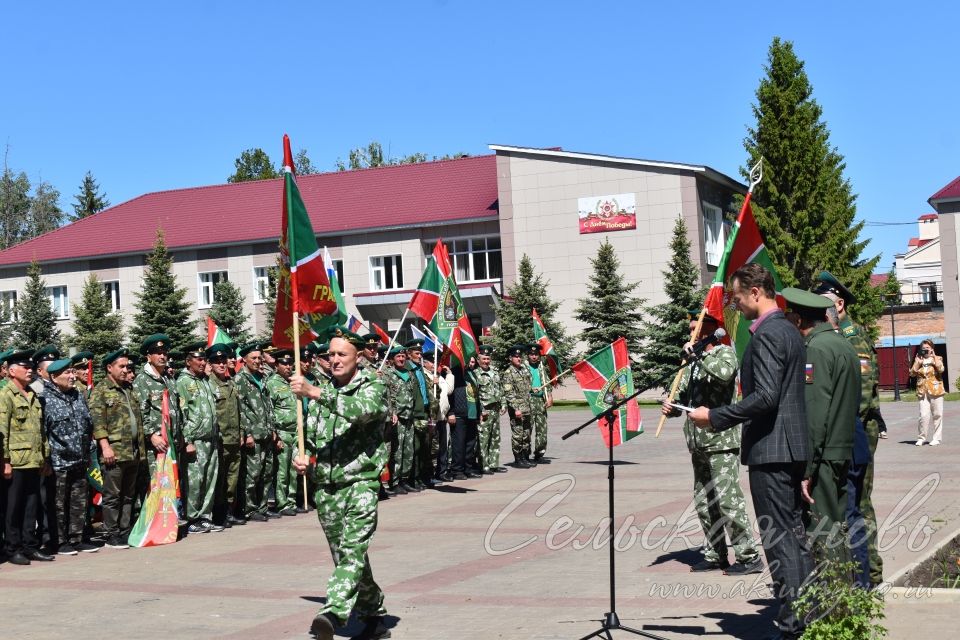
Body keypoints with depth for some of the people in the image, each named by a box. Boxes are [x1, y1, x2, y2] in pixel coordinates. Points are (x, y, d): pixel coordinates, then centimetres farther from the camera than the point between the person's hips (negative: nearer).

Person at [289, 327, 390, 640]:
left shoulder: (372, 388, -2)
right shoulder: (322, 394, 16)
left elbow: (361, 411, -24)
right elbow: (308, 434, 20)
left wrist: (315, 392, -33)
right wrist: (301, 457, -3)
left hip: (361, 481, -6)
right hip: (326, 486, 6)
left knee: (352, 550, -21)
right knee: (345, 555, 11)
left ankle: (333, 614, -34)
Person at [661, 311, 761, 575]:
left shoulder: (724, 352, -4)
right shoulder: (693, 362, 18)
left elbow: (724, 374, -27)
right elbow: (683, 395, 23)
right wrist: (673, 408, 2)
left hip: (722, 441, -8)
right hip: (699, 443, 8)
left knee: (728, 500, -10)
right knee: (703, 502, 12)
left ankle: (749, 556, -3)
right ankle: (715, 555, 22)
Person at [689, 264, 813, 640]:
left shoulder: (767, 335, -16)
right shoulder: (788, 330, 16)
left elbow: (765, 396, -23)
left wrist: (715, 417, -16)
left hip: (770, 449, -10)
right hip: (793, 446, 10)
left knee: (778, 538, -6)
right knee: (795, 534, 15)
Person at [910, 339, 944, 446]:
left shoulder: (937, 359, 7)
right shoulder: (919, 361, 15)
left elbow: (941, 369, -14)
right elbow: (912, 373, 3)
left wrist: (934, 357, -8)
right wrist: (917, 362, 0)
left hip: (936, 390, -1)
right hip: (923, 391, 2)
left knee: (937, 415, 1)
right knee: (924, 415, -8)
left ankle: (936, 438, 9)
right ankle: (921, 438, 1)